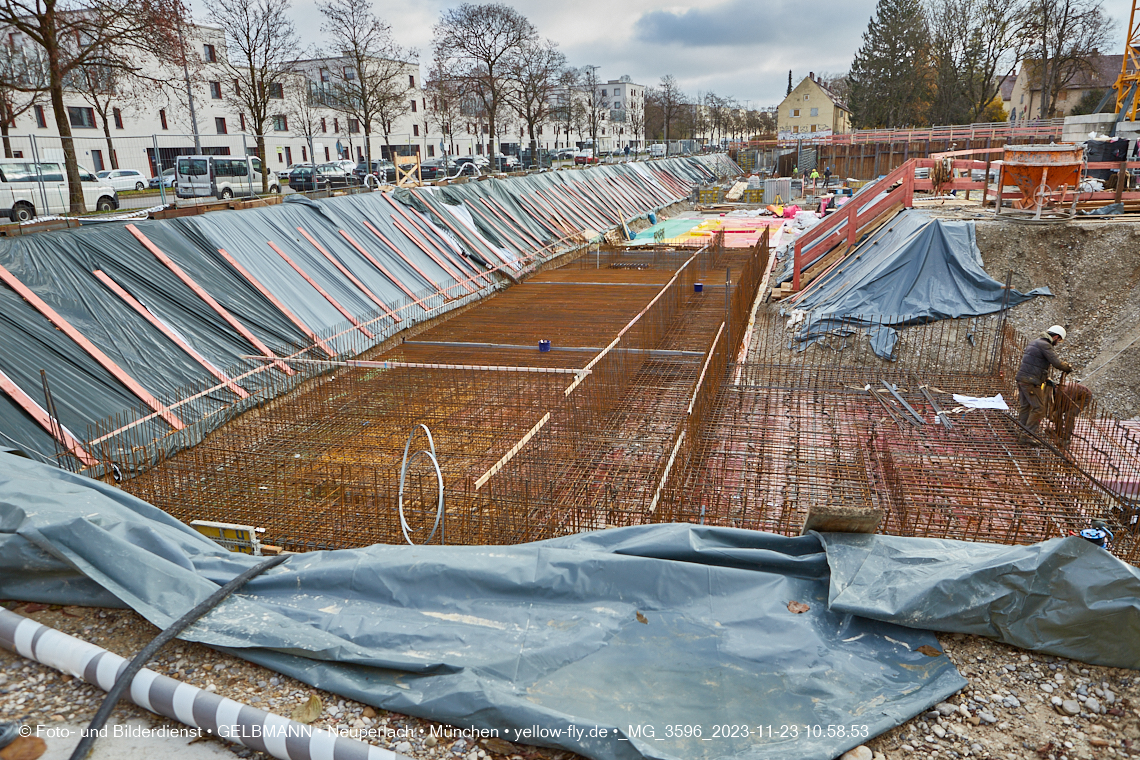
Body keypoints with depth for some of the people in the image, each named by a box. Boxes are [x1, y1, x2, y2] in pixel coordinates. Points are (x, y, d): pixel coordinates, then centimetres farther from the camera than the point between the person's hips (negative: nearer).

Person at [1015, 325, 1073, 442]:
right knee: (1039, 408, -4)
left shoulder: (1036, 343, 20)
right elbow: (1056, 362, -16)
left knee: (1024, 406, 14)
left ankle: (1021, 434, 18)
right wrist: (1069, 367, 3)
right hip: (1031, 381, -10)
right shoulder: (1045, 345, -11)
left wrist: (1047, 379, 27)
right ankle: (1027, 436, -5)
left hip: (1022, 378, 10)